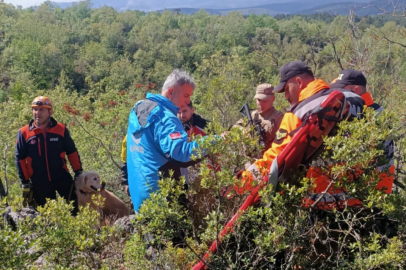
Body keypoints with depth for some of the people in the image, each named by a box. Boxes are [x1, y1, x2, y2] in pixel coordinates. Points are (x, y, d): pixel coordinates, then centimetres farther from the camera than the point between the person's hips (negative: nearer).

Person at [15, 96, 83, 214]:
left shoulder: (61, 129, -4)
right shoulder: (24, 133, -5)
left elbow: (72, 152, 4)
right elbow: (20, 158, 1)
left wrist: (78, 172, 0)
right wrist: (25, 181, 0)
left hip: (62, 178, 0)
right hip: (39, 182, 0)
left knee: (75, 207, 4)